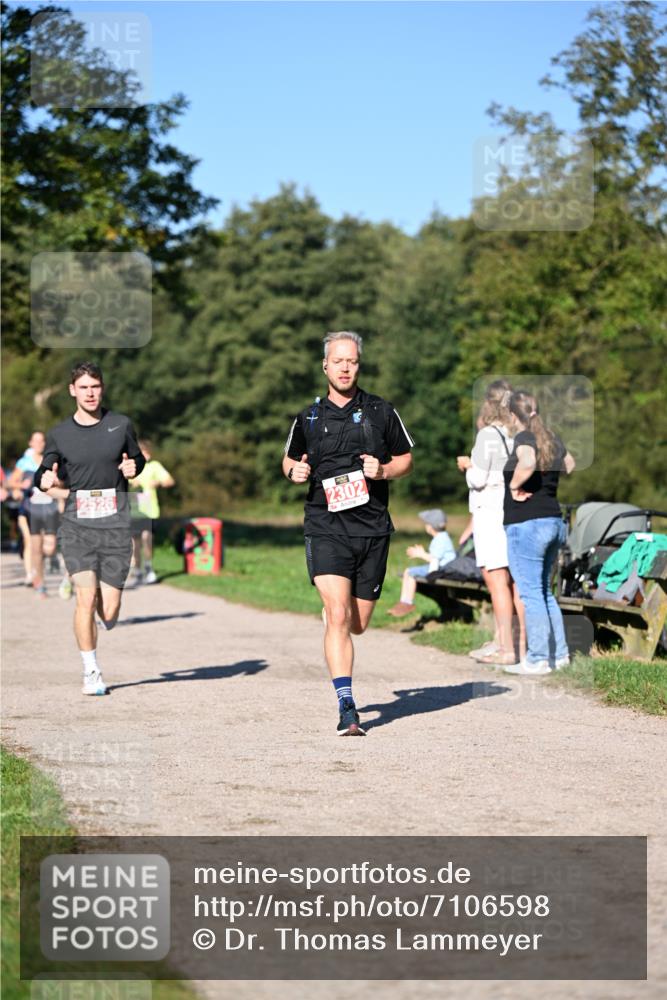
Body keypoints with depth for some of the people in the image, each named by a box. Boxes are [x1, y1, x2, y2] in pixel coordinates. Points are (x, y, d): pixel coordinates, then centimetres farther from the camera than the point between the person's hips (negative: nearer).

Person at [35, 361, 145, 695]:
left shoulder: (121, 425, 6)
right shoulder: (60, 434, 5)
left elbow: (137, 458, 21)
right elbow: (44, 475, 15)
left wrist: (133, 467, -3)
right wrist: (47, 480, -9)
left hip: (115, 527, 0)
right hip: (77, 527, 0)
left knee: (109, 612, -4)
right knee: (86, 598, -14)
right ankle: (91, 672, 3)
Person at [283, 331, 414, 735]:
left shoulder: (381, 411, 5)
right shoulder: (309, 417, 7)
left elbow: (406, 459, 14)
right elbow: (289, 460, 22)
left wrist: (383, 470, -8)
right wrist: (295, 471, -2)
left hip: (372, 528, 1)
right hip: (325, 529, -1)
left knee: (358, 625, 10)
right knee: (338, 617, -17)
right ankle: (347, 709, -17)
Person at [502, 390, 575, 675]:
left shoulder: (524, 438, -11)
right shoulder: (553, 441, 11)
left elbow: (528, 462, -33)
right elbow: (573, 469, 25)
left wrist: (514, 485, -18)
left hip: (526, 525, -8)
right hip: (554, 521, 8)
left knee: (531, 593, -3)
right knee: (544, 591, 18)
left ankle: (538, 659, -1)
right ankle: (559, 653, 20)